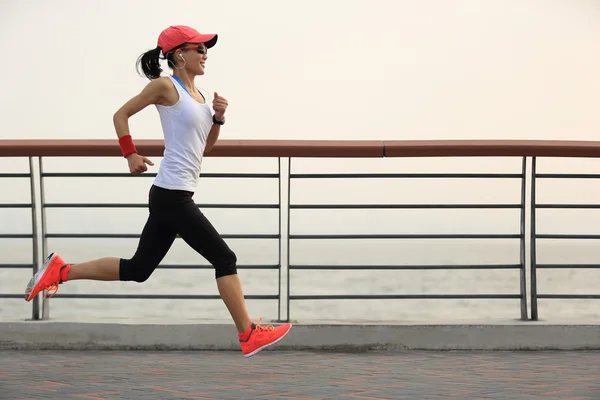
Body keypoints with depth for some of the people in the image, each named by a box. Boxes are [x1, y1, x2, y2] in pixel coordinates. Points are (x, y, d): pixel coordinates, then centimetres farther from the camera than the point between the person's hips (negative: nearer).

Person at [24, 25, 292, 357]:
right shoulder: (166, 86, -9)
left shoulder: (196, 93, 16)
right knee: (224, 258, -6)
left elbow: (205, 146, 21)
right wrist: (131, 155, -5)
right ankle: (248, 336, 1)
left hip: (174, 196, 9)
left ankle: (60, 271, 18)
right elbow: (121, 115, -3)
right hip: (172, 195, -9)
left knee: (137, 269, 13)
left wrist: (218, 117, 5)